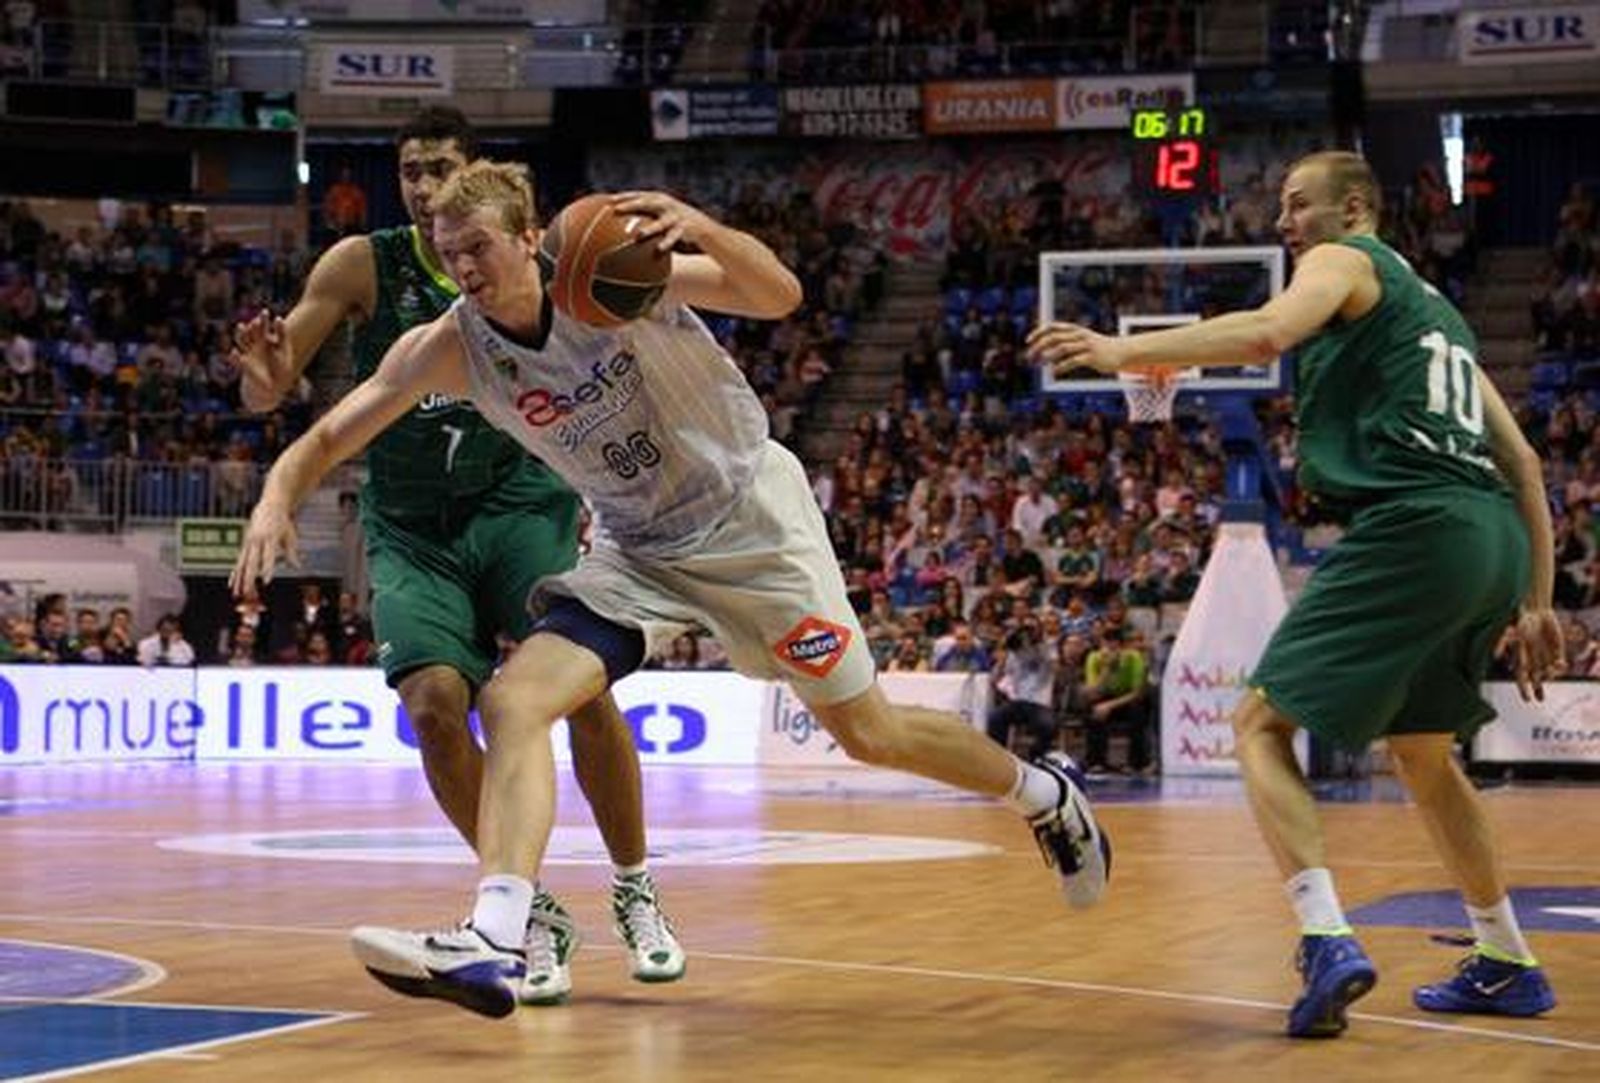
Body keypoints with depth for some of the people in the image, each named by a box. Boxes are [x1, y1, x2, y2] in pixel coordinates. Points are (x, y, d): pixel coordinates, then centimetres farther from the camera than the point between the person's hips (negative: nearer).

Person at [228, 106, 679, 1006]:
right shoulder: (364, 266, -3)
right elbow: (271, 390, -6)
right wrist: (264, 378, -29)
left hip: (520, 506, 0)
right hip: (411, 528, 0)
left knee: (584, 690, -14)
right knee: (435, 704, -18)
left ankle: (636, 893, 9)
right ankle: (535, 914, -2)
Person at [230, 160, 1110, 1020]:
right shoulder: (449, 349, -12)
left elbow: (779, 298, -25)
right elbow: (329, 437, -9)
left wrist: (700, 229, -44)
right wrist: (277, 500, -30)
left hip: (749, 518, -4)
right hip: (636, 548, 4)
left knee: (868, 735, 6)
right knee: (512, 701, -19)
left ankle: (1045, 793, 33)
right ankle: (491, 944, -28)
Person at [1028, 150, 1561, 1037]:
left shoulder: (1345, 261, 8)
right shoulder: (1434, 309, 31)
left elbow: (1264, 333, -16)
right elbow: (1522, 462, 27)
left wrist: (1123, 351, -12)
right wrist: (1535, 601, 27)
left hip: (1415, 526, -8)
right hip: (1496, 536, 8)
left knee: (1261, 722, -4)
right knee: (1422, 750, 26)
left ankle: (1327, 940, -21)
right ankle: (1507, 966, 29)